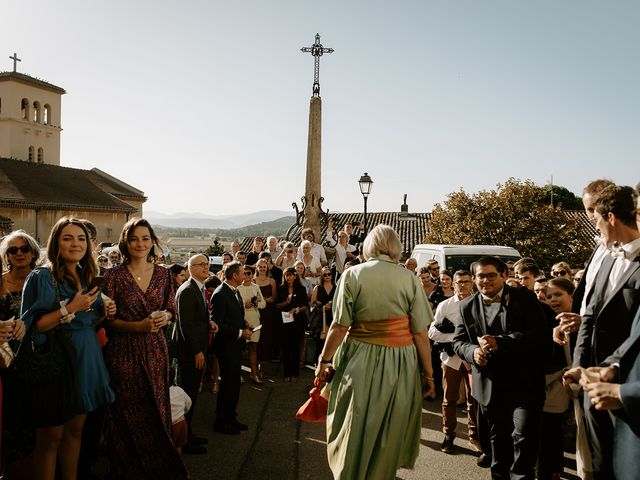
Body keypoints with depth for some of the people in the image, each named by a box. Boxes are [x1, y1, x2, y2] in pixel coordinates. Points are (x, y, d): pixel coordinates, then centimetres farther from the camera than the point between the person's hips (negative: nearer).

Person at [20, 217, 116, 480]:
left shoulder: (88, 277, 9)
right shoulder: (42, 277, -11)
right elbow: (31, 326, -15)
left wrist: (104, 313, -2)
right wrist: (70, 309, -23)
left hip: (86, 360, 6)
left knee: (75, 430, 15)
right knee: (51, 437, 4)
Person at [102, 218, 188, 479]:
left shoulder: (163, 274, 3)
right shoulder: (114, 276, -7)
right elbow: (108, 320, -6)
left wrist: (164, 317, -10)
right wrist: (139, 326, -18)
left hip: (156, 349, 3)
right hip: (124, 352, -3)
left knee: (157, 412, 9)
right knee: (129, 416, 4)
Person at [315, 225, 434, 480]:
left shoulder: (352, 274, -5)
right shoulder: (410, 278, -4)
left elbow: (340, 326, -8)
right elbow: (420, 333, -5)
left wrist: (324, 360, 3)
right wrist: (428, 373, 4)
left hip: (359, 362, -1)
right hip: (400, 363, 1)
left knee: (354, 430, 15)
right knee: (390, 432, 18)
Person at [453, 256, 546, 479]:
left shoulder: (524, 298, -4)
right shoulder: (467, 306, 6)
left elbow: (537, 333, -14)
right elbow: (458, 341, 7)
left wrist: (499, 343, -23)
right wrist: (473, 351, -16)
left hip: (523, 383, -3)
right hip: (489, 385, 3)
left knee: (524, 437, -4)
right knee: (498, 437, 17)